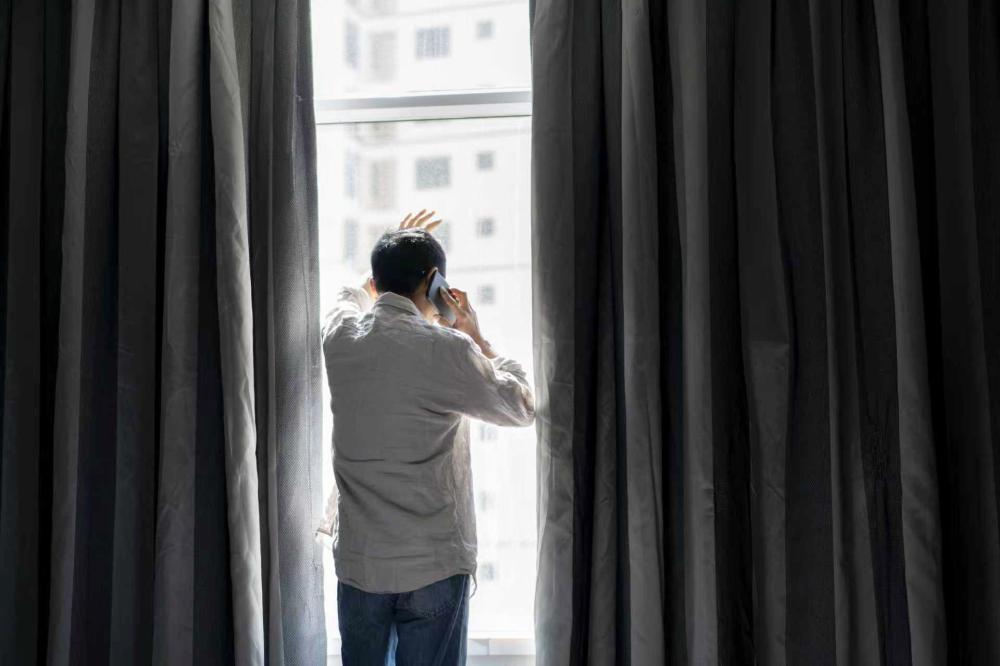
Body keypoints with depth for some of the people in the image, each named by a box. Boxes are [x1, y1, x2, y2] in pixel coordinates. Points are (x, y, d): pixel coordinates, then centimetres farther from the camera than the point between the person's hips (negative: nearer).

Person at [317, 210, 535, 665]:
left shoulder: (340, 337, 0)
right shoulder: (445, 349, -14)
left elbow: (353, 296, 27)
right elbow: (521, 409, 1)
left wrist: (393, 253, 37)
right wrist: (478, 339, 8)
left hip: (357, 562, 5)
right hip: (433, 565, -4)